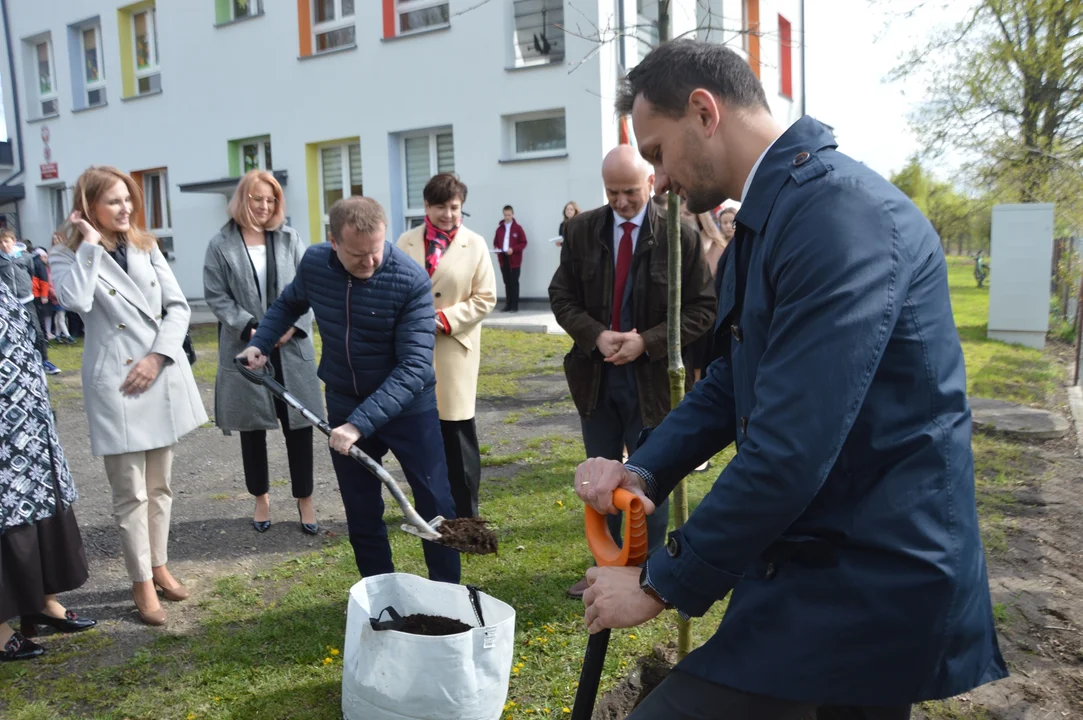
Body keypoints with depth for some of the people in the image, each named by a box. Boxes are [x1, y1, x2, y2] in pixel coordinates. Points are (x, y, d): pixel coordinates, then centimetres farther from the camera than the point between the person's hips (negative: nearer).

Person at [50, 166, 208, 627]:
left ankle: (159, 566, 30)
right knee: (130, 493, 1)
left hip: (163, 377, 5)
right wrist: (90, 246, -17)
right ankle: (142, 583, 16)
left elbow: (178, 306, 3)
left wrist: (158, 357, -10)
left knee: (160, 484, 15)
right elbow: (76, 302, -26)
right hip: (115, 383, -4)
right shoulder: (69, 257, -4)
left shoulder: (146, 247, 8)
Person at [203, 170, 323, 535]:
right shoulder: (221, 245, 1)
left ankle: (305, 499, 18)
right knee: (253, 427, 11)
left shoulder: (290, 238, 5)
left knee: (298, 425, 4)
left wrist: (294, 326, -11)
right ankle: (261, 498, 28)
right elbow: (216, 296, -2)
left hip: (291, 348, 1)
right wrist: (249, 328, -14)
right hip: (246, 349, 0)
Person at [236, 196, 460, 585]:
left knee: (436, 505, 3)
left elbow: (414, 367, -29)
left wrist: (361, 422, -34)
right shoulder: (313, 264, -9)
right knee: (362, 513, 13)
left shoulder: (412, 280, -24)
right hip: (344, 404, 4)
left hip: (408, 404, -3)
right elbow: (288, 304, 15)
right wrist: (260, 343, 2)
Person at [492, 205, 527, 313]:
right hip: (503, 258, 4)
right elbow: (495, 242, 16)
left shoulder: (518, 228, -2)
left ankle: (515, 306, 2)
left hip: (514, 259, -4)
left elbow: (523, 243, -4)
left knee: (514, 283, -2)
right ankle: (508, 305, 14)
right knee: (507, 283, 9)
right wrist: (496, 248, -6)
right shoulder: (499, 228, 8)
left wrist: (513, 249, -17)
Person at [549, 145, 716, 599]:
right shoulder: (580, 230, 0)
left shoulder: (680, 235, -9)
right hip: (595, 374, 4)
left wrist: (647, 342, -19)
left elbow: (702, 309, -8)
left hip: (652, 376, -3)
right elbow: (562, 296, 3)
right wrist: (596, 336, -15)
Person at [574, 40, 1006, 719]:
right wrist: (644, 471, -3)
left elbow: (790, 452, -27)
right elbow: (733, 381, 13)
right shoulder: (772, 213, 10)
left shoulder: (839, 210, -22)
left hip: (862, 582, -9)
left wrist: (662, 584, -16)